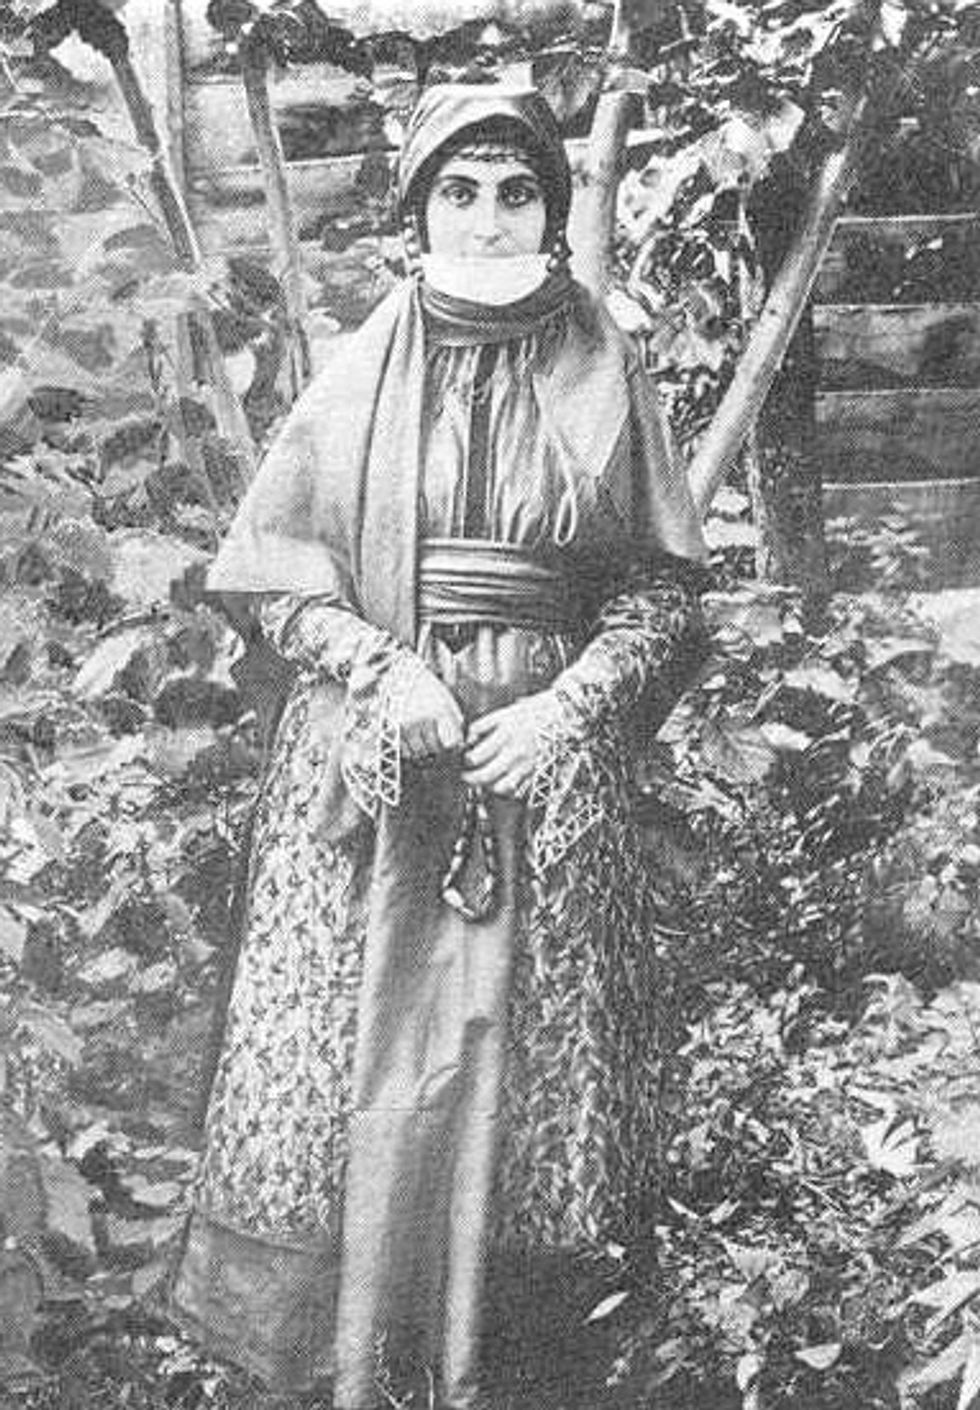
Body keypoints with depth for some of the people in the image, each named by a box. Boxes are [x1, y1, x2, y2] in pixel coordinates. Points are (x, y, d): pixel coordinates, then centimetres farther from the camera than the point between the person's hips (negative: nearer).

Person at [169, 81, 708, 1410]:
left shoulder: (603, 374, 4)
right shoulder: (363, 373, 3)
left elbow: (661, 579, 4)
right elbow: (275, 559, 4)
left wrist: (569, 706, -10)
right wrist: (381, 670, -11)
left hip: (544, 748, 1)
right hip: (376, 744, 0)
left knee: (504, 1037, 5)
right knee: (371, 1039, 2)